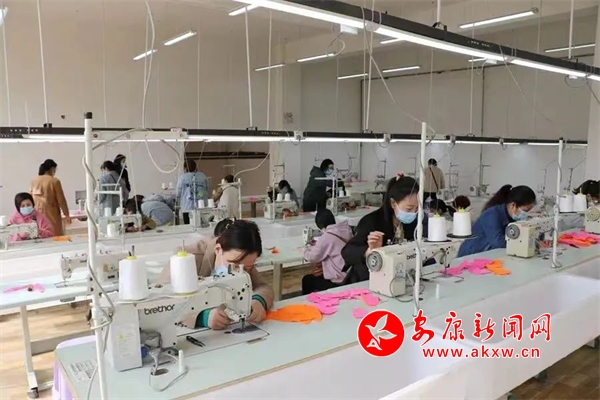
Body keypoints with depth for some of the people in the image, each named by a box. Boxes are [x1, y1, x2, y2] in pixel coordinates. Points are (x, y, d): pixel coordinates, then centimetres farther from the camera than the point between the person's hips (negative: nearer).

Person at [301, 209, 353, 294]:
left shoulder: (327, 237, -18)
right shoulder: (346, 231, 2)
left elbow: (312, 258, -9)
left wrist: (308, 249, 10)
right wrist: (317, 246, 15)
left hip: (340, 281, -7)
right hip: (349, 276, 7)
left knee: (307, 280, 14)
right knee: (313, 276, 25)